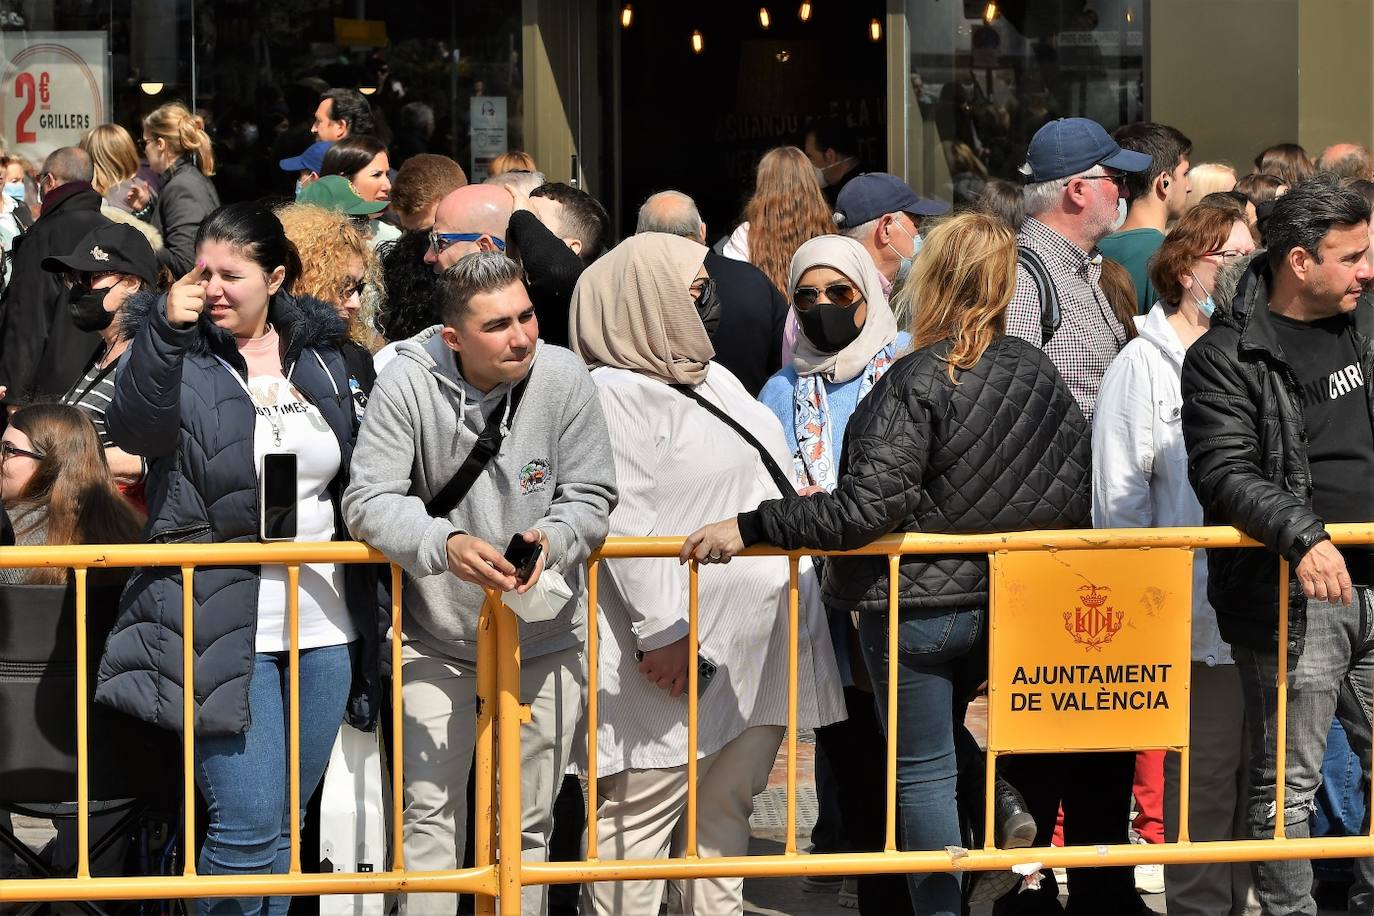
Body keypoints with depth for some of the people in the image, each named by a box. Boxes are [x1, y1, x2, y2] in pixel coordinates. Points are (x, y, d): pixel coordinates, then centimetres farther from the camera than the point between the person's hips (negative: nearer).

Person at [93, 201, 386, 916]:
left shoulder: (320, 355, 11)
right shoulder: (176, 352, -3)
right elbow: (135, 430, -24)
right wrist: (167, 331, -37)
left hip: (323, 629, 5)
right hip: (226, 633, -5)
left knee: (283, 826, 10)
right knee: (248, 825, -12)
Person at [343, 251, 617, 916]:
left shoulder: (564, 378, -14)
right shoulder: (408, 383, -18)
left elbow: (591, 496, -7)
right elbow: (369, 501, -20)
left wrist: (552, 536, -29)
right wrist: (447, 544, -36)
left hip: (542, 638, 1)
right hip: (438, 639, -1)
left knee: (529, 822, 12)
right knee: (430, 811, -1)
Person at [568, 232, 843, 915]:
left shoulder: (714, 377, 17)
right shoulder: (614, 392, -10)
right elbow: (624, 522, -18)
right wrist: (663, 631, -23)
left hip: (760, 644, 9)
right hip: (684, 652, -9)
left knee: (726, 808, 11)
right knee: (641, 817, -5)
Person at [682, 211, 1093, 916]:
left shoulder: (917, 380, -20)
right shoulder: (1036, 370, -1)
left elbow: (867, 506, -27)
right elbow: (1076, 483, 5)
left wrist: (747, 528, -26)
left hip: (917, 603, -6)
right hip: (1007, 599, 6)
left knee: (923, 769, 4)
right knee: (946, 738, 28)